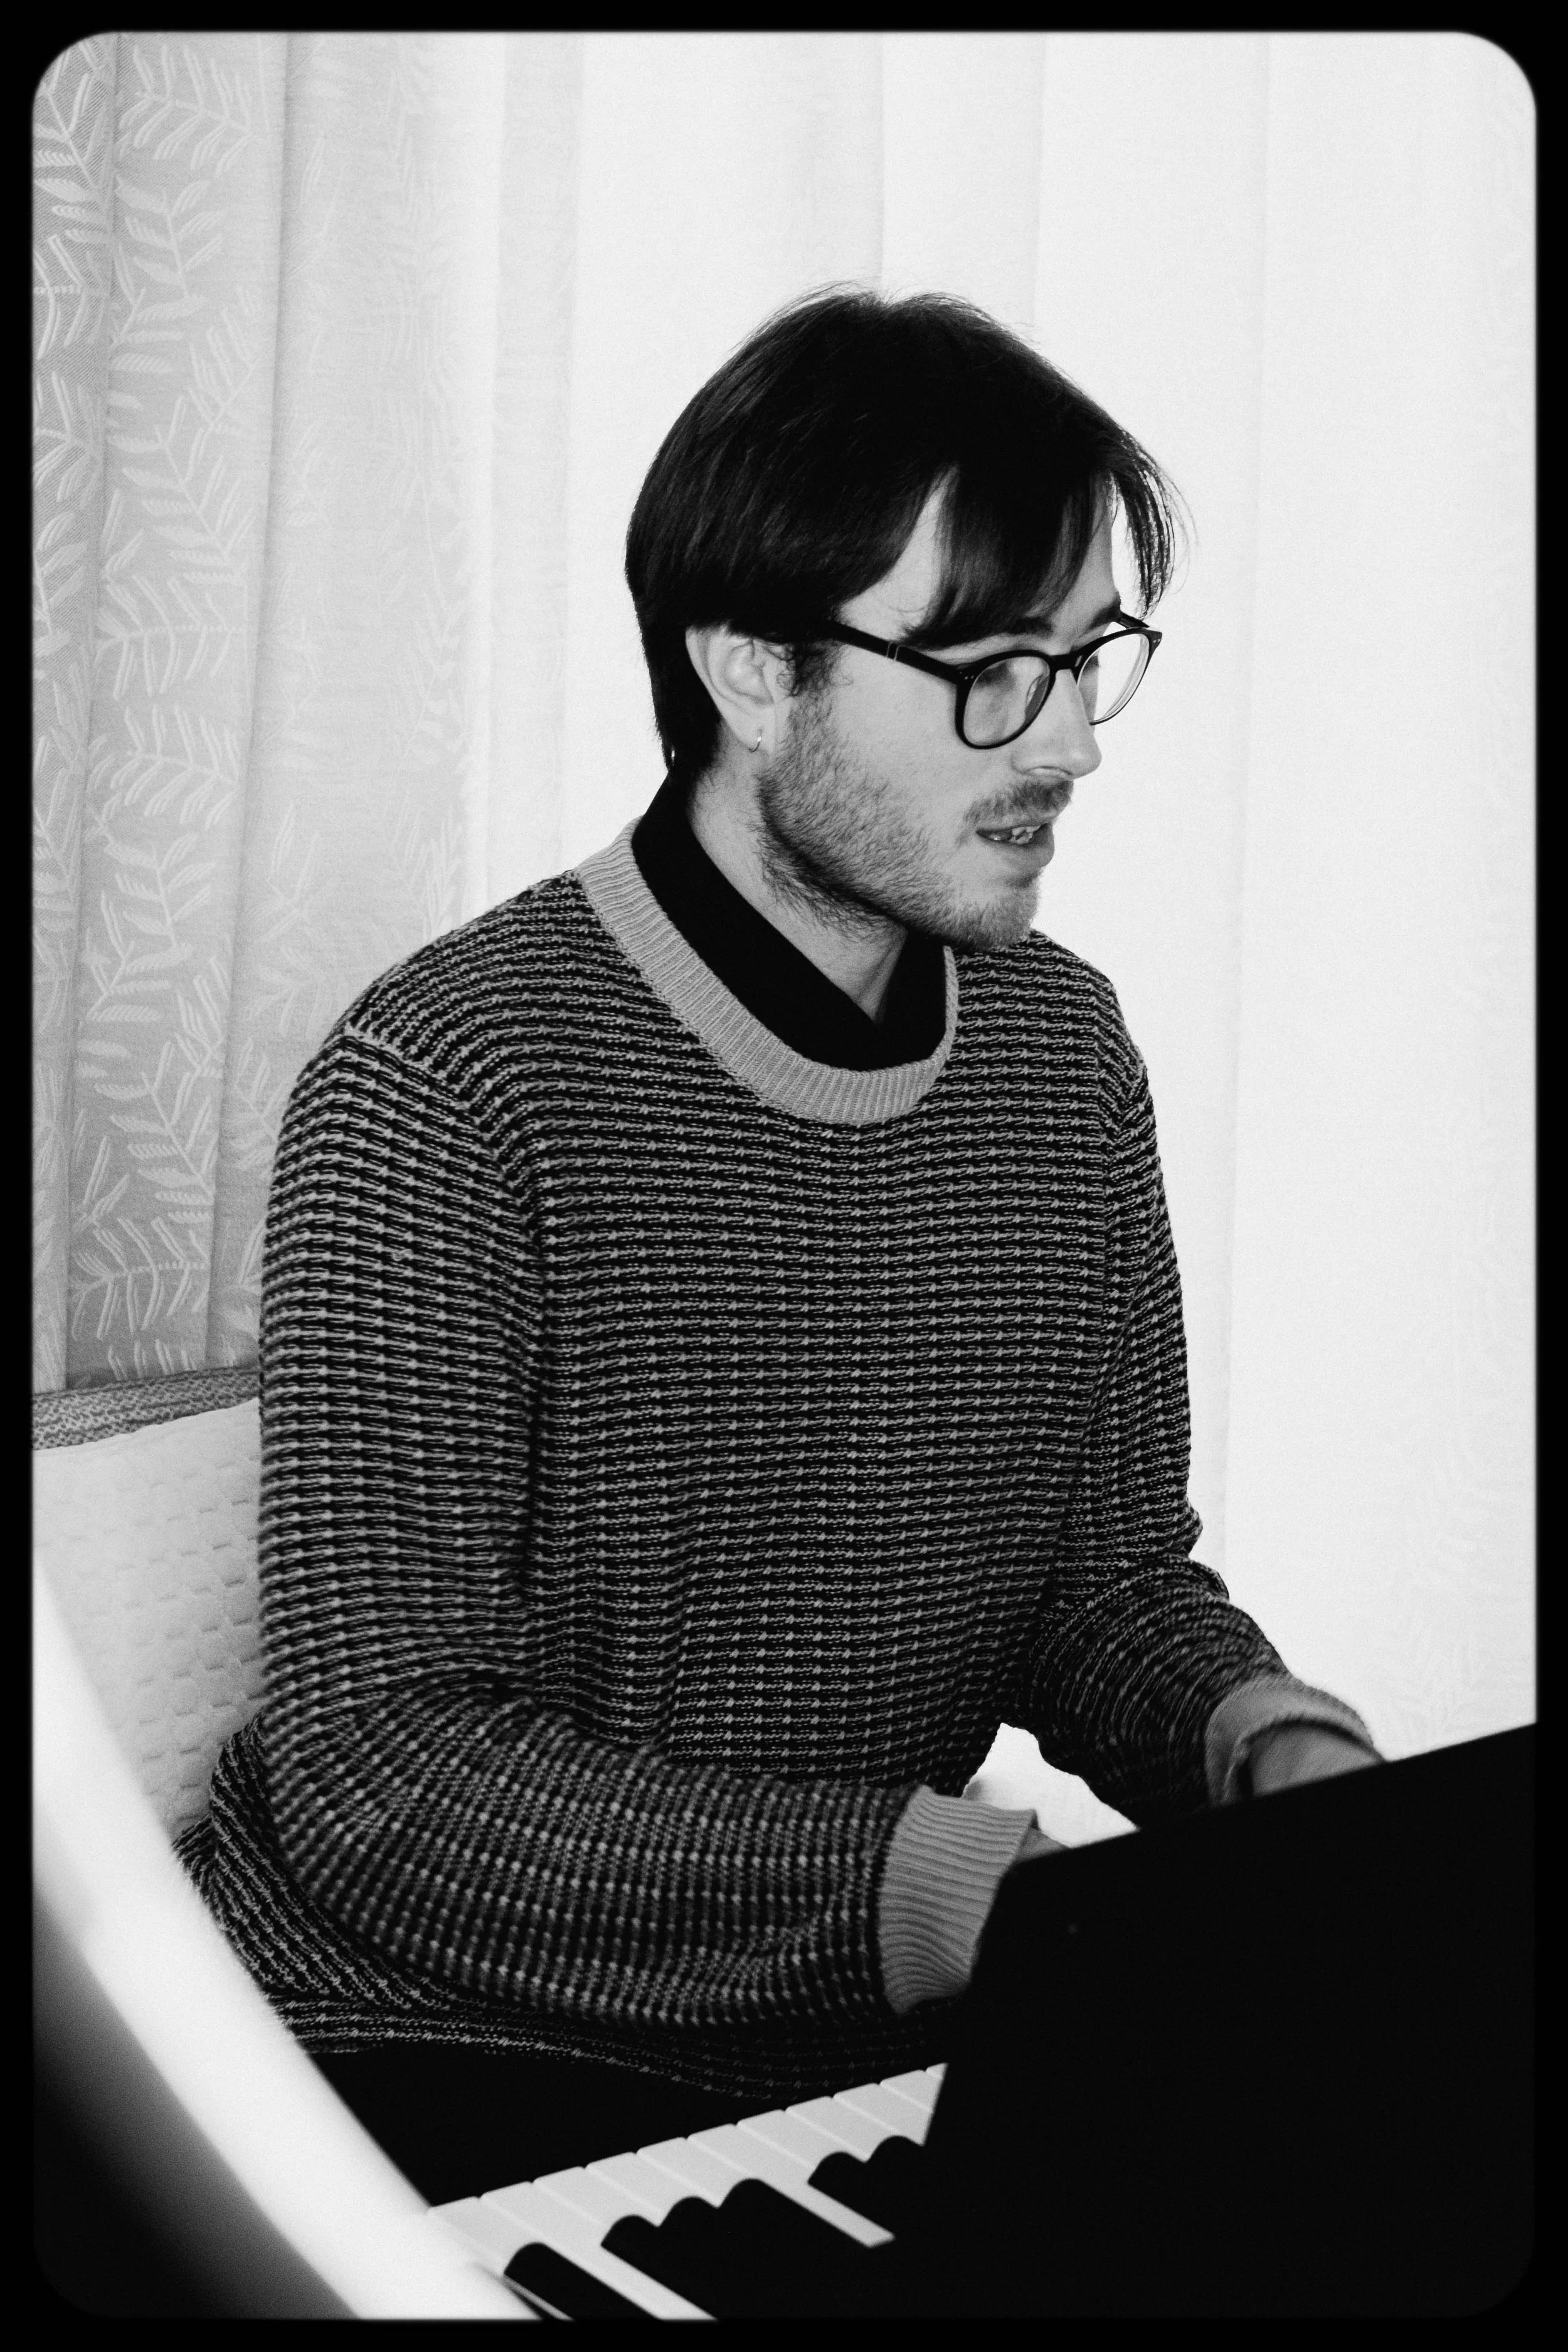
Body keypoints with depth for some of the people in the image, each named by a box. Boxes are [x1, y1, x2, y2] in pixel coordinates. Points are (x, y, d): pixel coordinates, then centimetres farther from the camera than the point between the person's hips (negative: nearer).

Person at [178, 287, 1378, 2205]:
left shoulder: (1063, 1049, 4)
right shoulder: (446, 1090, -18)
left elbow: (1110, 1576, 10)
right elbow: (383, 1775, -21)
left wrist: (1284, 1753, -11)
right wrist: (927, 1882, -31)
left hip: (870, 2039, 6)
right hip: (433, 2045, -5)